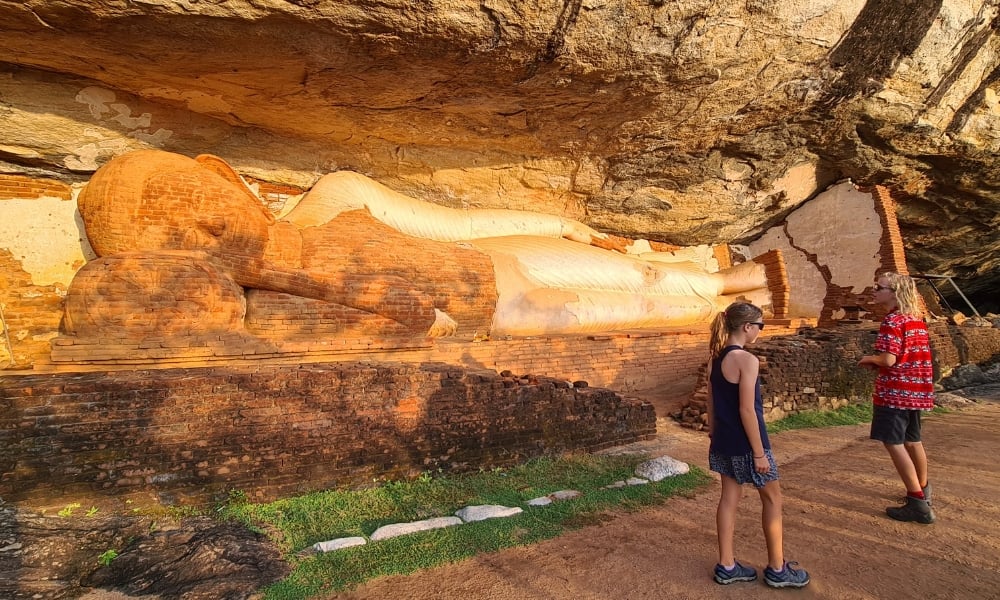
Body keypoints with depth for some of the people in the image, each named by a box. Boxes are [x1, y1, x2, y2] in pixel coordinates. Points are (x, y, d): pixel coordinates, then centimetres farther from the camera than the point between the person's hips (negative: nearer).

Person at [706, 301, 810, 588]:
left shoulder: (715, 359, 4)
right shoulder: (747, 360, -20)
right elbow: (746, 410, -21)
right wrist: (759, 453, -15)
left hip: (724, 441, 7)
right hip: (745, 442, -7)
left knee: (730, 498, 14)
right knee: (772, 499, 11)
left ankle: (726, 566, 22)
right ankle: (777, 569, 23)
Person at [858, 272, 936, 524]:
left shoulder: (892, 321, -16)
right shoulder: (916, 318, 12)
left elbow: (889, 359, -23)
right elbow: (910, 356, 17)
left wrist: (869, 358, -3)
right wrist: (877, 363, 11)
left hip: (895, 391, -9)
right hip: (915, 389, 9)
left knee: (894, 443, -6)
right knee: (912, 441, 22)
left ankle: (918, 503, -6)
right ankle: (922, 490, 37)